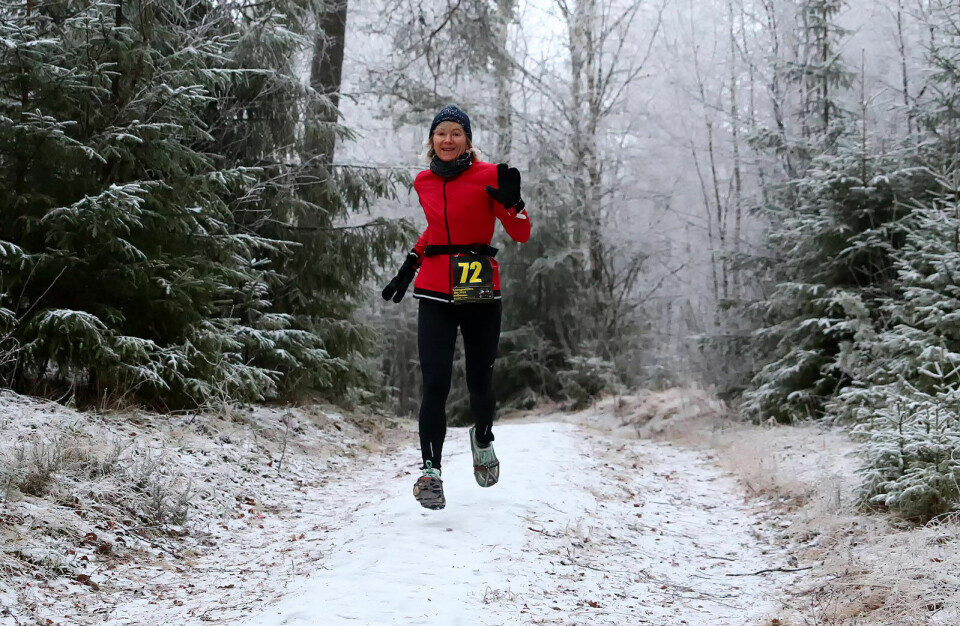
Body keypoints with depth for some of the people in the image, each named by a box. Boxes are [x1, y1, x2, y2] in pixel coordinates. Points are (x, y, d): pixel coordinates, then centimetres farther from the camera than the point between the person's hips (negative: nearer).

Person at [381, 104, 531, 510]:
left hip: (480, 294, -2)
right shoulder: (424, 183, 9)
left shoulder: (488, 176, -3)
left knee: (479, 383, 7)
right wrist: (410, 265, 23)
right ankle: (430, 470, -5)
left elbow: (521, 234, -4)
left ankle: (483, 439, 39)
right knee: (435, 384, -11)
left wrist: (511, 200, -21)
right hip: (435, 294, 2)